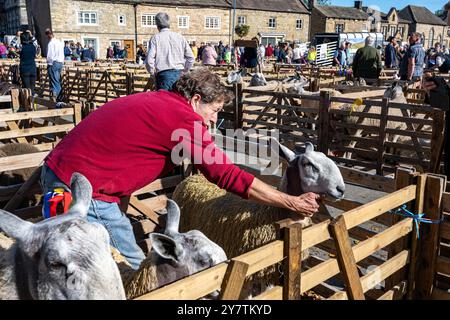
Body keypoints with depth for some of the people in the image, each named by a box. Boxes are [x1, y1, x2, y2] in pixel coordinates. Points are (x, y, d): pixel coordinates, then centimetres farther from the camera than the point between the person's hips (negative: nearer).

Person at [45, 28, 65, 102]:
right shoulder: (60, 42, 11)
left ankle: (55, 97, -11)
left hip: (53, 63, -7)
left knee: (54, 81, -6)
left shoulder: (51, 43, -11)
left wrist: (49, 63, -5)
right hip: (60, 63, 7)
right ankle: (59, 98, 16)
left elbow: (50, 55, -13)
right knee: (58, 81, 13)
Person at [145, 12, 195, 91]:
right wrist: (184, 70, 17)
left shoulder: (155, 38, -2)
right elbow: (191, 58, 5)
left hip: (163, 74, -3)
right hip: (179, 74, 3)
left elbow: (149, 60, -9)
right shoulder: (180, 37, 7)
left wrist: (152, 72, 8)